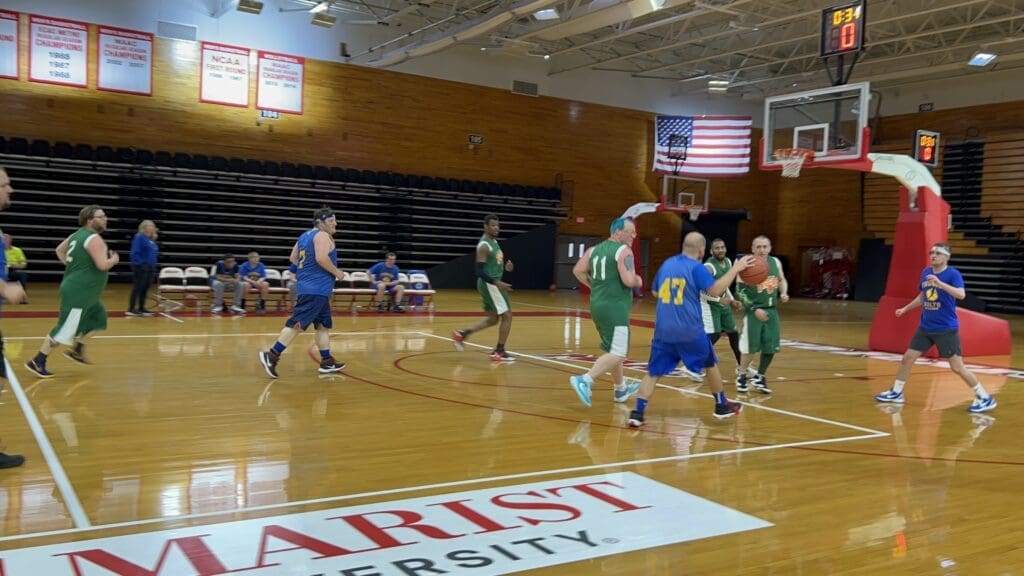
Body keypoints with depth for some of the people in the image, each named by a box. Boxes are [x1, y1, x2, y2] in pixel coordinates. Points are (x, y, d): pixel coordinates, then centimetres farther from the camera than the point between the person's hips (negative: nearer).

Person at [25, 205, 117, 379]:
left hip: (84, 292, 10)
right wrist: (114, 259, -6)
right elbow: (103, 265, -26)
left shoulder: (78, 234, 12)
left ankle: (77, 351, 24)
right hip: (78, 292, -10)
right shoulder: (94, 239, -17)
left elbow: (60, 250, 24)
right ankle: (37, 363, 2)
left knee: (98, 318, 19)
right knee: (65, 329, -5)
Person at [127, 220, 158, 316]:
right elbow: (135, 253, -16)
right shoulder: (139, 237, -11)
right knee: (137, 288, -6)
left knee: (145, 289, 11)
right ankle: (131, 309, -3)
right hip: (141, 267, -9)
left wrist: (153, 266, 15)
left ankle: (141, 308, 17)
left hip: (150, 268, 9)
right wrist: (140, 263, -21)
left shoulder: (151, 240, 14)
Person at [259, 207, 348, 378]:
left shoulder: (305, 235, 18)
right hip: (316, 288, -10)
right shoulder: (322, 235, -9)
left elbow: (293, 258, 20)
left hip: (309, 286, 10)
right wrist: (336, 272, -11)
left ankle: (327, 362, 16)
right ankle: (271, 356, -12)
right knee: (297, 323, -11)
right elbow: (321, 258, -24)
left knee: (323, 325, 14)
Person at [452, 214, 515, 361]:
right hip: (490, 285, -10)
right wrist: (497, 283, -32)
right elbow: (480, 271, -24)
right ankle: (499, 352, 4)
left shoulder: (494, 241, 12)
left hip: (492, 284, 10)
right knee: (507, 315, -4)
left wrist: (505, 266, 3)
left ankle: (462, 334, 17)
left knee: (493, 319, 16)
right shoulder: (484, 245, -18)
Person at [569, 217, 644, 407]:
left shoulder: (594, 249, 12)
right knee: (618, 354, -8)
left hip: (598, 305, 9)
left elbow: (578, 271, 7)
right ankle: (584, 380, -21)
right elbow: (628, 280, -20)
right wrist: (638, 281, 1)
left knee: (613, 349, 22)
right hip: (615, 307, -9)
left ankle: (621, 389, 35)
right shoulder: (624, 251, -10)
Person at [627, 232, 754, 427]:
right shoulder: (696, 267, -7)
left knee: (653, 372, 5)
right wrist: (735, 269, -14)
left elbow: (655, 292, 22)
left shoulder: (667, 264, 11)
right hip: (690, 331, -4)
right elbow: (715, 290, -20)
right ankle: (722, 406, 30)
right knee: (710, 364, 19)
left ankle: (638, 413, -8)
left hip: (663, 330, 4)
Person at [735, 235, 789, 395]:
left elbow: (782, 280, 20)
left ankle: (759, 378, 23)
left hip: (772, 310, 5)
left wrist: (784, 293, -1)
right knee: (750, 347, -3)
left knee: (771, 347, 6)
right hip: (753, 310, -5)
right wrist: (754, 309, -20)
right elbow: (740, 291, -14)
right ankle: (742, 376, 18)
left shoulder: (776, 262, 4)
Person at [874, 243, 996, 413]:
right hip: (925, 327, 6)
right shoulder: (925, 272, 6)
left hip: (947, 329, -6)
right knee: (907, 358, 8)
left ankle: (985, 398, 8)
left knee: (957, 367, -6)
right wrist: (906, 308, 23)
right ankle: (896, 393, 22)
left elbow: (961, 295, -30)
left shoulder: (953, 274, -13)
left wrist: (939, 282, -38)